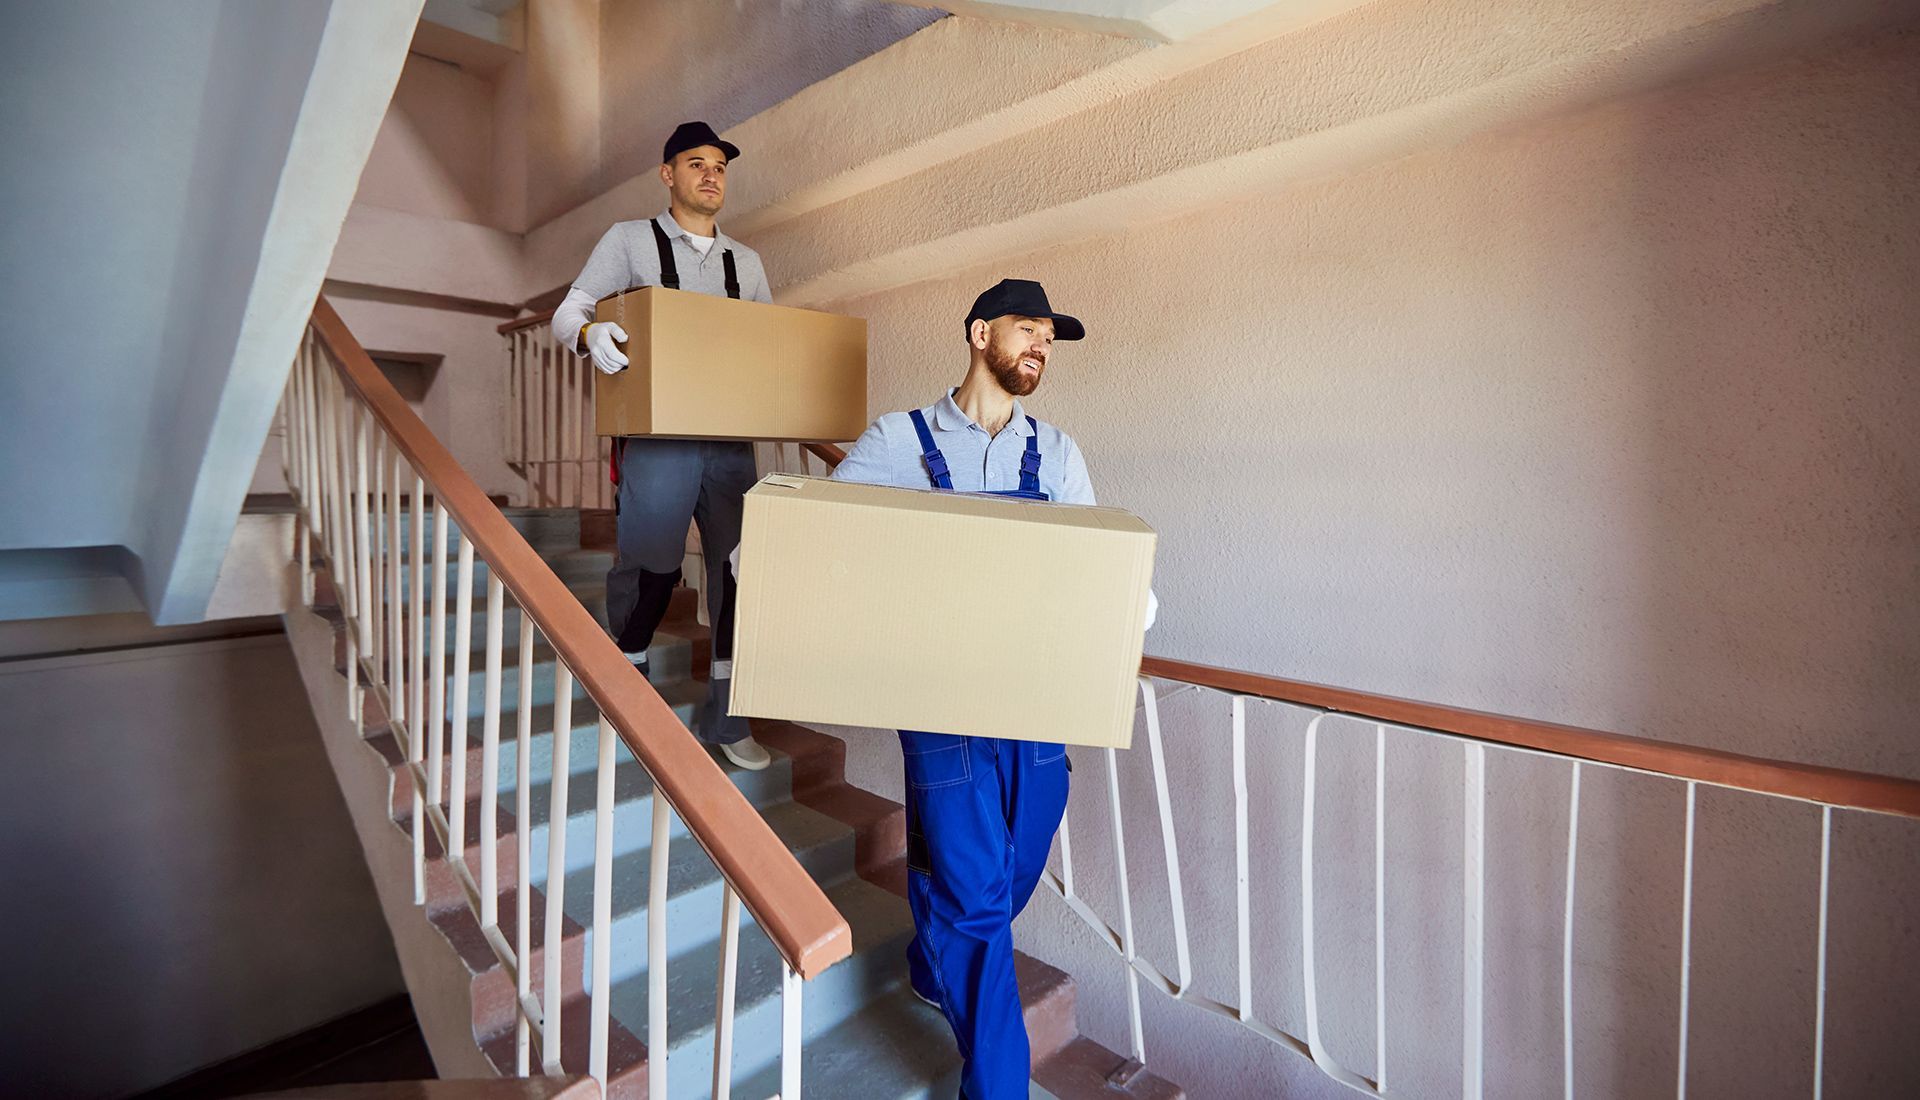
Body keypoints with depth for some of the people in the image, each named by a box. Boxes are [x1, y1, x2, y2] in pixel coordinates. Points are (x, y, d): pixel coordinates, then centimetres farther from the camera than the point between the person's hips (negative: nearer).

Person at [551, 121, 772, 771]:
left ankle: (725, 718, 13)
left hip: (731, 438, 4)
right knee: (650, 566, -4)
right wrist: (589, 334, -19)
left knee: (740, 569, 0)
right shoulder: (630, 241, 10)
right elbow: (567, 313, 5)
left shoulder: (746, 263, 21)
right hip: (658, 436, -3)